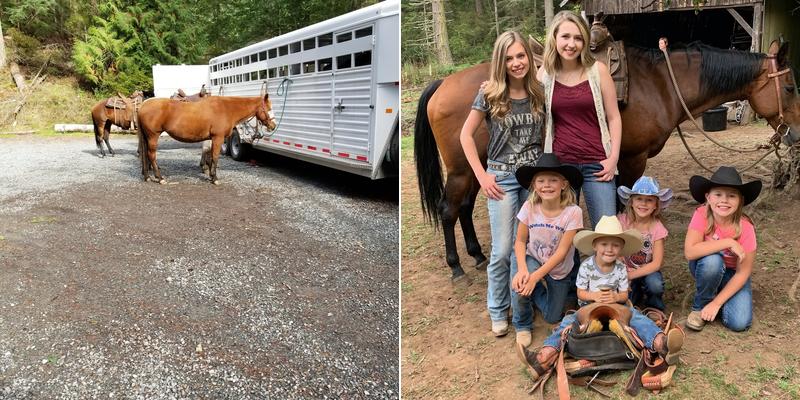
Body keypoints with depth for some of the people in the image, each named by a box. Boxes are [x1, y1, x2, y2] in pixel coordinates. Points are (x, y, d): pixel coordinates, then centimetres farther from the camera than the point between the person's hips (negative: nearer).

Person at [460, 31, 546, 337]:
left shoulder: (538, 93, 1)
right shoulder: (490, 95, -9)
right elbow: (466, 134, -5)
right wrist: (481, 175, -9)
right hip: (502, 177, -3)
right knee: (502, 251, -1)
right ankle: (498, 311, 17)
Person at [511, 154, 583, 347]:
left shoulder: (573, 212, -26)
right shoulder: (529, 207, -20)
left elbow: (562, 251, -25)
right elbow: (520, 241, -11)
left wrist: (535, 276, -32)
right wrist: (522, 269, -29)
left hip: (558, 270, 0)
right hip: (533, 259, 0)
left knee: (552, 317, 9)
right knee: (519, 284, -33)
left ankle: (536, 290, 42)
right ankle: (522, 325, -1)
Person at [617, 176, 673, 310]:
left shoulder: (657, 228, -13)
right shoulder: (622, 221, -13)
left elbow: (656, 263, -15)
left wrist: (629, 275, -24)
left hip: (647, 271, 0)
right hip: (623, 269, 0)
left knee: (655, 285, -33)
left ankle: (655, 308, 2)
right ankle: (635, 292, 12)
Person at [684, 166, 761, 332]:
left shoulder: (745, 228, -23)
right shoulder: (702, 215, -24)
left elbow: (742, 273, -17)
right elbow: (690, 252, -34)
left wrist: (716, 303, -22)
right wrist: (728, 242, -37)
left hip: (732, 274, 0)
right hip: (707, 268, 0)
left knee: (739, 323, -22)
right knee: (712, 260, -36)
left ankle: (711, 303, 11)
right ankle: (699, 307, -11)